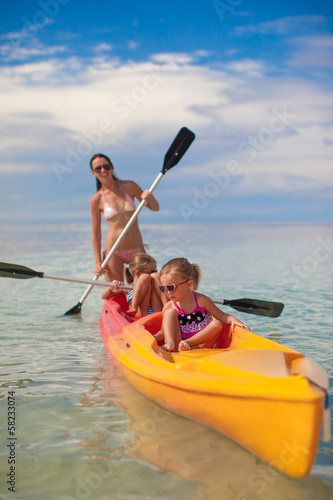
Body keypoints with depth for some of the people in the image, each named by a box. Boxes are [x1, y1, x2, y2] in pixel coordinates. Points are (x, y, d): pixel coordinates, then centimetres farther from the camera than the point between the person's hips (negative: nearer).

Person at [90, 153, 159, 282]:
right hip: (113, 252, -2)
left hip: (137, 250, 2)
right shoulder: (97, 199, -1)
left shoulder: (129, 186, 2)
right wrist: (98, 262, -3)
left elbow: (155, 208, 8)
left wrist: (150, 197, -14)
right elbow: (96, 234, 4)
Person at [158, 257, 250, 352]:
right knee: (169, 312, -13)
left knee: (217, 324, -22)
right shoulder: (168, 307, 1)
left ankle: (187, 344, -32)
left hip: (200, 343, 0)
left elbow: (221, 315, 2)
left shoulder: (201, 301, -5)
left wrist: (233, 320, -16)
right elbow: (165, 331, 9)